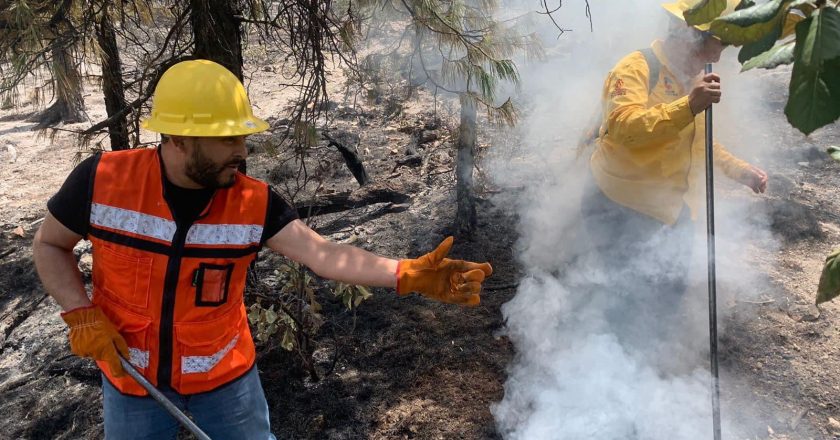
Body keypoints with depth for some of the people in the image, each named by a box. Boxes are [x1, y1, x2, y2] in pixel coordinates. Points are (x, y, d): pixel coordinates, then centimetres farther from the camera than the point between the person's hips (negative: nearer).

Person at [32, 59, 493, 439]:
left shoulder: (255, 201, -19)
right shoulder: (101, 180, -18)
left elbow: (322, 254, -28)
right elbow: (49, 245, -2)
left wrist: (407, 274, -41)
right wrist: (81, 314, -16)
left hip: (225, 374, 0)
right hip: (131, 376, 1)